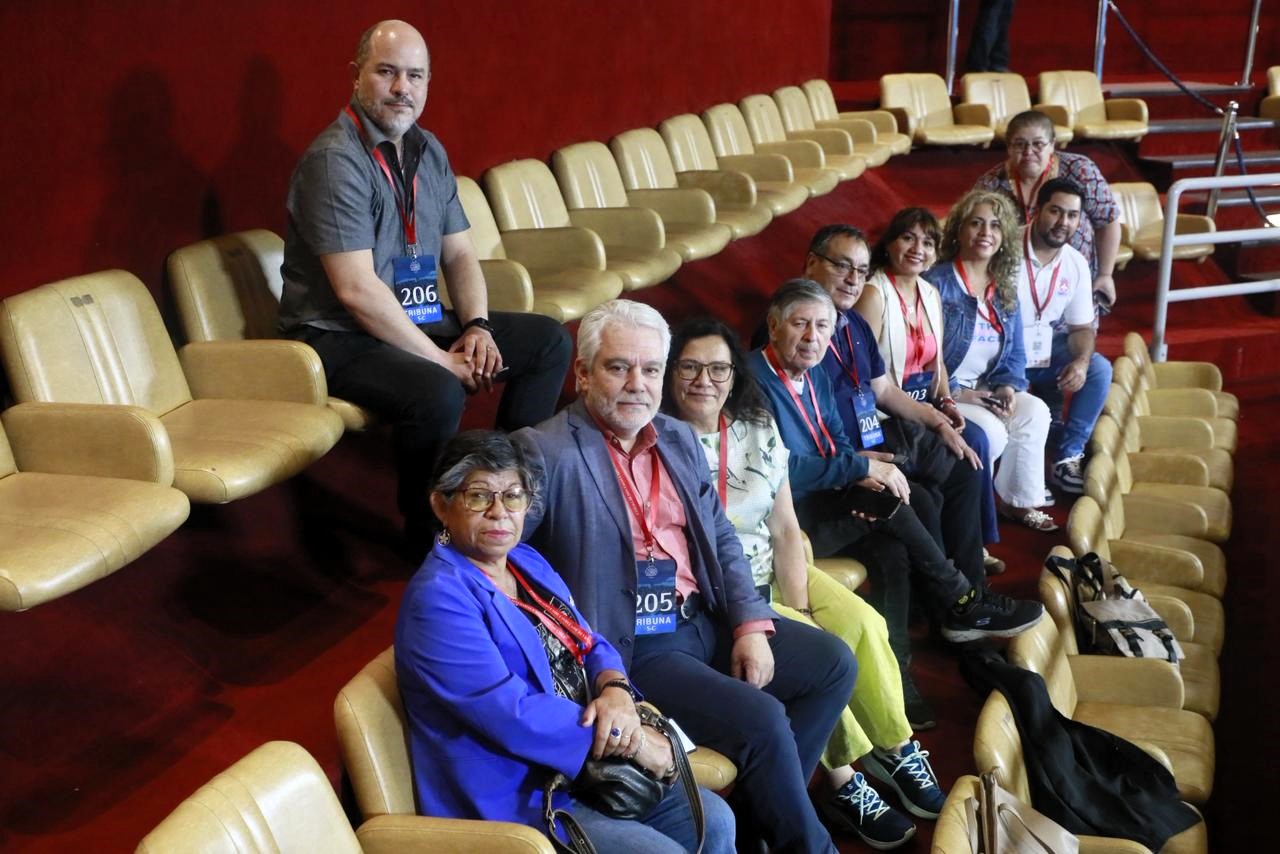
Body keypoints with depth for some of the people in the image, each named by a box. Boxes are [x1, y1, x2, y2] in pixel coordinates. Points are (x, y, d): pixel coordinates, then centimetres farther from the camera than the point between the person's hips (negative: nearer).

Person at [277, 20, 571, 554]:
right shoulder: (336, 160, -18)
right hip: (341, 337, -9)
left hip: (420, 320, 9)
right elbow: (356, 290, -25)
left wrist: (477, 327, -6)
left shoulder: (428, 152, 9)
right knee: (437, 393, -36)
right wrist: (442, 359, -21)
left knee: (548, 341, 6)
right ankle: (429, 542, -13)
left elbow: (459, 253, 14)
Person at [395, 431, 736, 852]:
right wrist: (632, 739, -19)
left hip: (583, 767, 9)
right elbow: (514, 716, -27)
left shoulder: (528, 563, 9)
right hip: (511, 802, -9)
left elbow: (592, 646, 11)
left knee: (713, 820, 4)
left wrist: (617, 692, -14)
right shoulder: (437, 599, -20)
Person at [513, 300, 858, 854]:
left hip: (706, 621, 9)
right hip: (631, 648, -9)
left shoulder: (679, 439, 10)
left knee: (833, 663, 6)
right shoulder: (546, 453, -15)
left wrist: (751, 624, 0)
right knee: (761, 720, -20)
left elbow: (722, 539, 15)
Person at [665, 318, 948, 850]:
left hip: (770, 573, 6)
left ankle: (895, 748, 1)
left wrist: (799, 607, -11)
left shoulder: (757, 428, 4)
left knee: (862, 622, -15)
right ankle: (843, 780, -7)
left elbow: (785, 529, 3)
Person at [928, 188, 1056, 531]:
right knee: (990, 430, -28)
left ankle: (1018, 501, -1)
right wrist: (956, 392, -19)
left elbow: (1015, 354, 14)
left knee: (1035, 411, -16)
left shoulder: (1004, 290, 12)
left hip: (986, 390, 7)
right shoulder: (938, 283, -12)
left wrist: (1007, 386, -7)